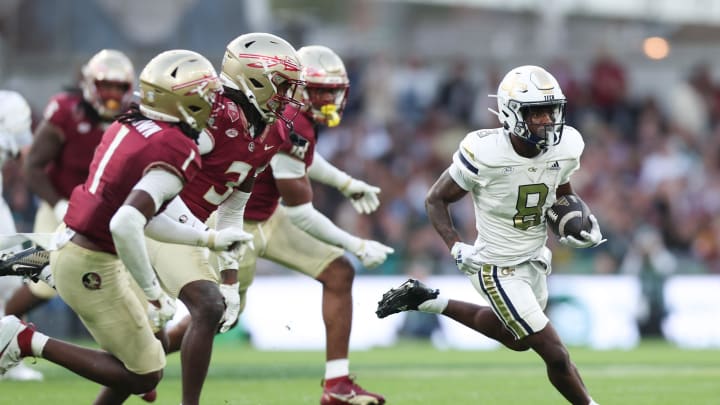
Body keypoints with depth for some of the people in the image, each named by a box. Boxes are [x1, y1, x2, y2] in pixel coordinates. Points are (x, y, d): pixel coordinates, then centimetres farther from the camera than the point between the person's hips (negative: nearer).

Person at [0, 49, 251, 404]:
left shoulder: (131, 126, 4)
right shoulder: (177, 154, -22)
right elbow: (125, 226, -34)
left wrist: (209, 240, 19)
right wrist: (153, 291, -23)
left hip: (69, 241, 9)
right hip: (91, 267, -9)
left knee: (153, 334, 24)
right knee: (143, 375, 3)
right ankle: (28, 342, -1)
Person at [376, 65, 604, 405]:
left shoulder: (565, 147, -9)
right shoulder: (484, 152, -25)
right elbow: (436, 199, -12)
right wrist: (456, 247, -25)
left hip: (535, 260, 7)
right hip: (498, 270, -7)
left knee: (514, 337, 30)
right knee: (555, 355, -7)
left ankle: (428, 302, 41)